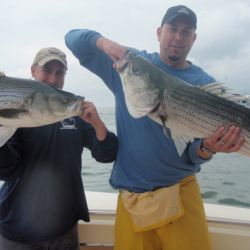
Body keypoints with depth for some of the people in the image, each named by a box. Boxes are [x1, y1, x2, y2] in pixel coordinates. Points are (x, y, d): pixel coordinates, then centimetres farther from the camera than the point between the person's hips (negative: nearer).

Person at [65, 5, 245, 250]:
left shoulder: (204, 84, -1)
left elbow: (192, 149, -6)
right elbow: (73, 38, 3)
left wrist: (206, 149, -30)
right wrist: (104, 42, -17)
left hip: (180, 192, 0)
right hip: (130, 195, 1)